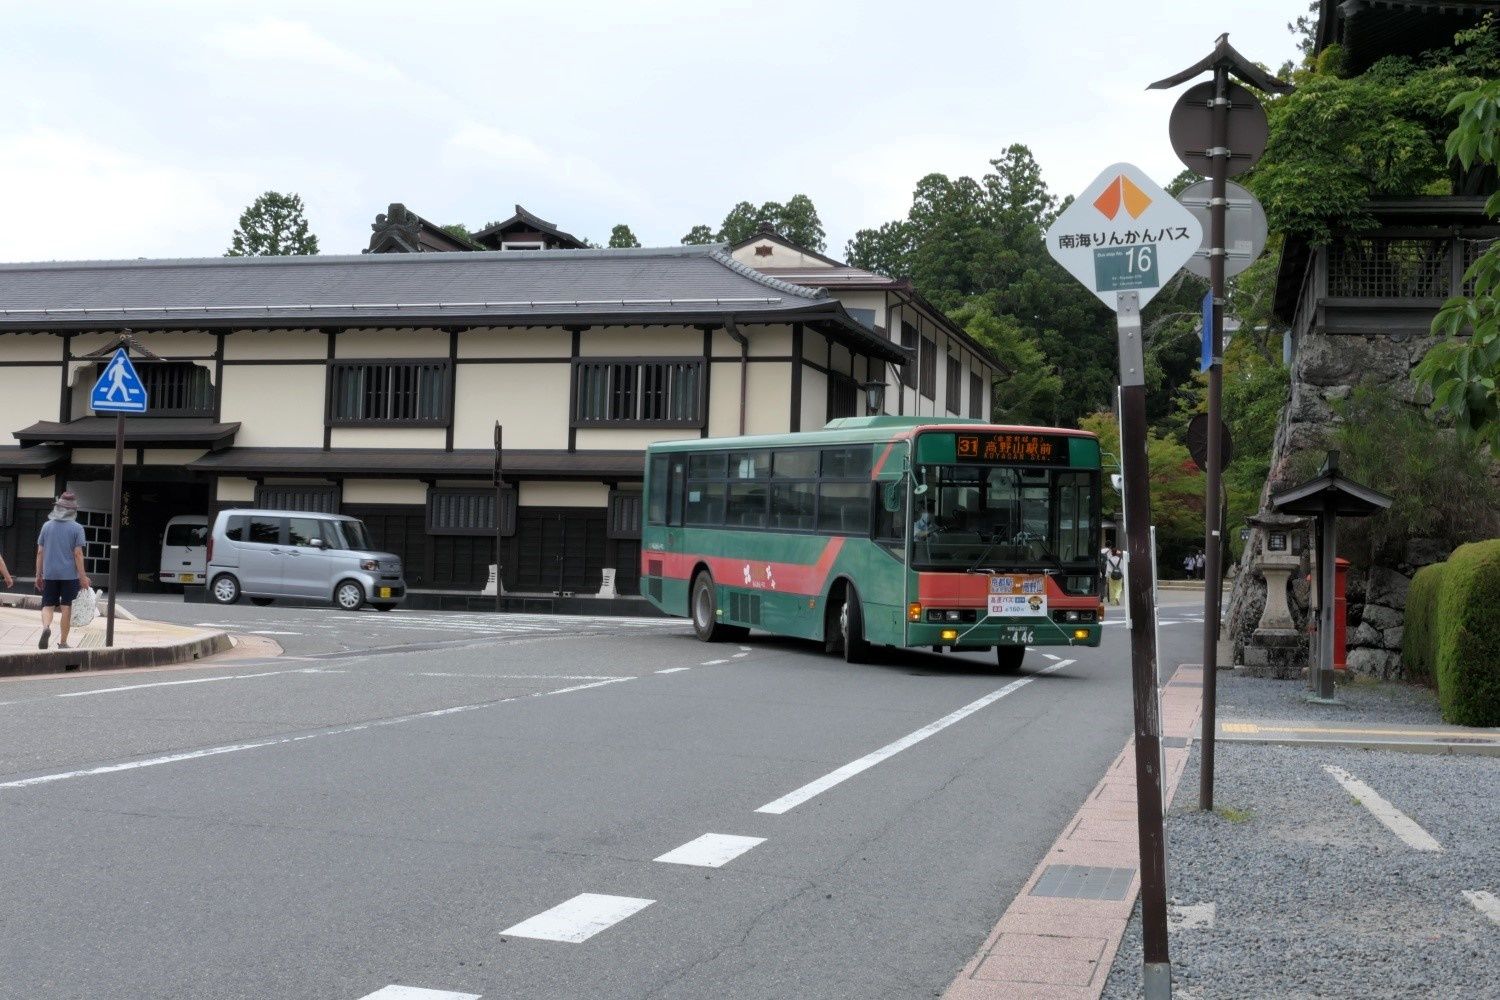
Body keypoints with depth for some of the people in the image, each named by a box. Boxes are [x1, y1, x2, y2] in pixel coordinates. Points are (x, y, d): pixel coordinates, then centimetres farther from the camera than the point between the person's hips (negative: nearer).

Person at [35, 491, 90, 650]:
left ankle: (46, 627, -21)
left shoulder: (47, 526, 3)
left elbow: (40, 552, 5)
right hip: (69, 574, -2)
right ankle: (63, 642, 11)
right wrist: (82, 576, -5)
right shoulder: (77, 528, -5)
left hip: (50, 574, 2)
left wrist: (39, 575, 12)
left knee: (48, 605, 9)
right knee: (66, 607, 6)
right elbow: (78, 554, -9)